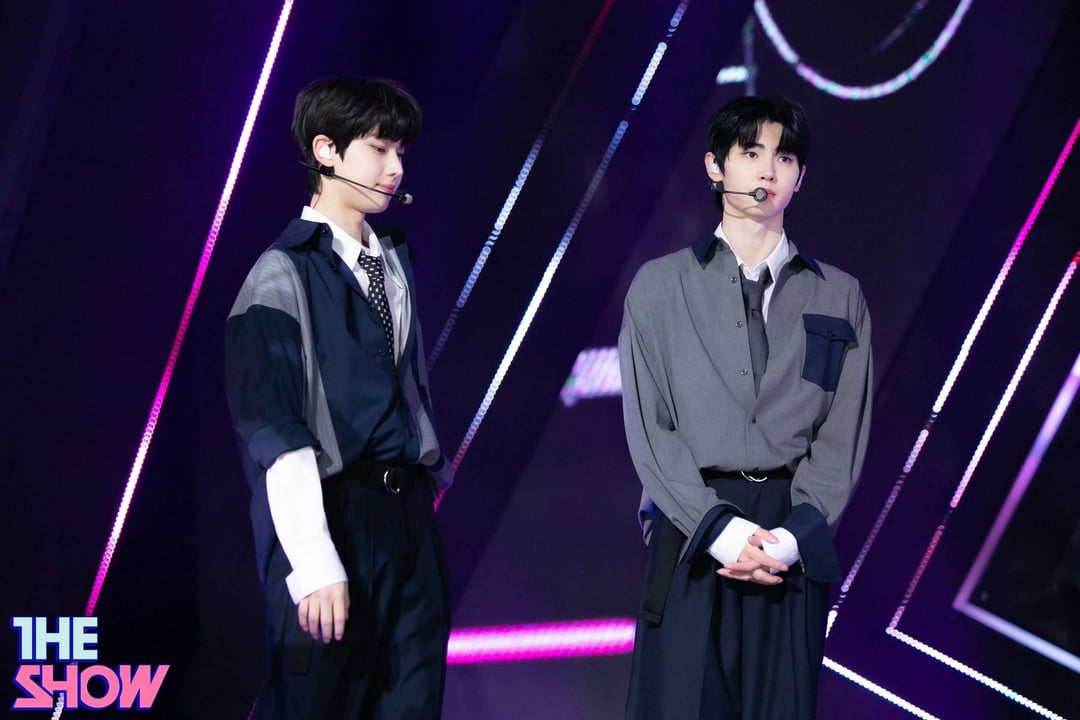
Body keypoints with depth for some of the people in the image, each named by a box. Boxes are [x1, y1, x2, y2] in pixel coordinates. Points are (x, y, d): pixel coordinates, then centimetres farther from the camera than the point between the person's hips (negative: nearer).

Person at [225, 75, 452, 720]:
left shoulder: (395, 261, 13)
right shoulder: (286, 272, -7)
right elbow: (277, 431, -13)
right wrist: (316, 567, -19)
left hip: (408, 513, 6)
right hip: (333, 515, -6)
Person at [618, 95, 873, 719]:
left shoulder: (839, 296, 11)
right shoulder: (661, 286, 8)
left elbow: (843, 435, 5)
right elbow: (648, 424, 1)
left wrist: (791, 537, -9)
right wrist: (721, 528, -11)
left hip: (795, 544, 1)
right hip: (692, 538, -1)